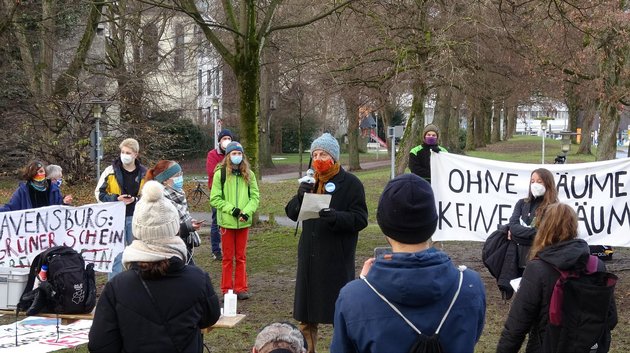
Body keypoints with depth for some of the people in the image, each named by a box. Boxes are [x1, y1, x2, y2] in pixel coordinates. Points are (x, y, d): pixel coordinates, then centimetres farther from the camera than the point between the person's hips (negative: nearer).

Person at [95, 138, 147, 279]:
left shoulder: (144, 173, 2)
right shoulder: (111, 171, -3)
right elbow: (99, 193, 1)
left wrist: (135, 199, -5)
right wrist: (116, 199, -14)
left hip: (136, 218, 2)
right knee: (116, 255, -1)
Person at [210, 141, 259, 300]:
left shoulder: (248, 174, 2)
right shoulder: (220, 174, -7)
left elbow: (255, 196, 3)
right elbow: (215, 199, -6)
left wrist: (247, 211, -12)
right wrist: (231, 209, -15)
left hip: (244, 221, 2)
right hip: (227, 221, -2)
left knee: (241, 257, 11)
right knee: (228, 257, 8)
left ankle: (241, 288, 18)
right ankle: (227, 289, 16)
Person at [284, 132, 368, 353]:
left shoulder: (350, 183, -6)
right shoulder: (310, 182, 13)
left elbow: (360, 219, -12)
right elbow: (291, 213, 10)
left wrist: (336, 216, -28)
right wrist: (301, 196, -10)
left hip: (337, 257, -6)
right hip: (309, 255, 6)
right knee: (306, 313, 11)